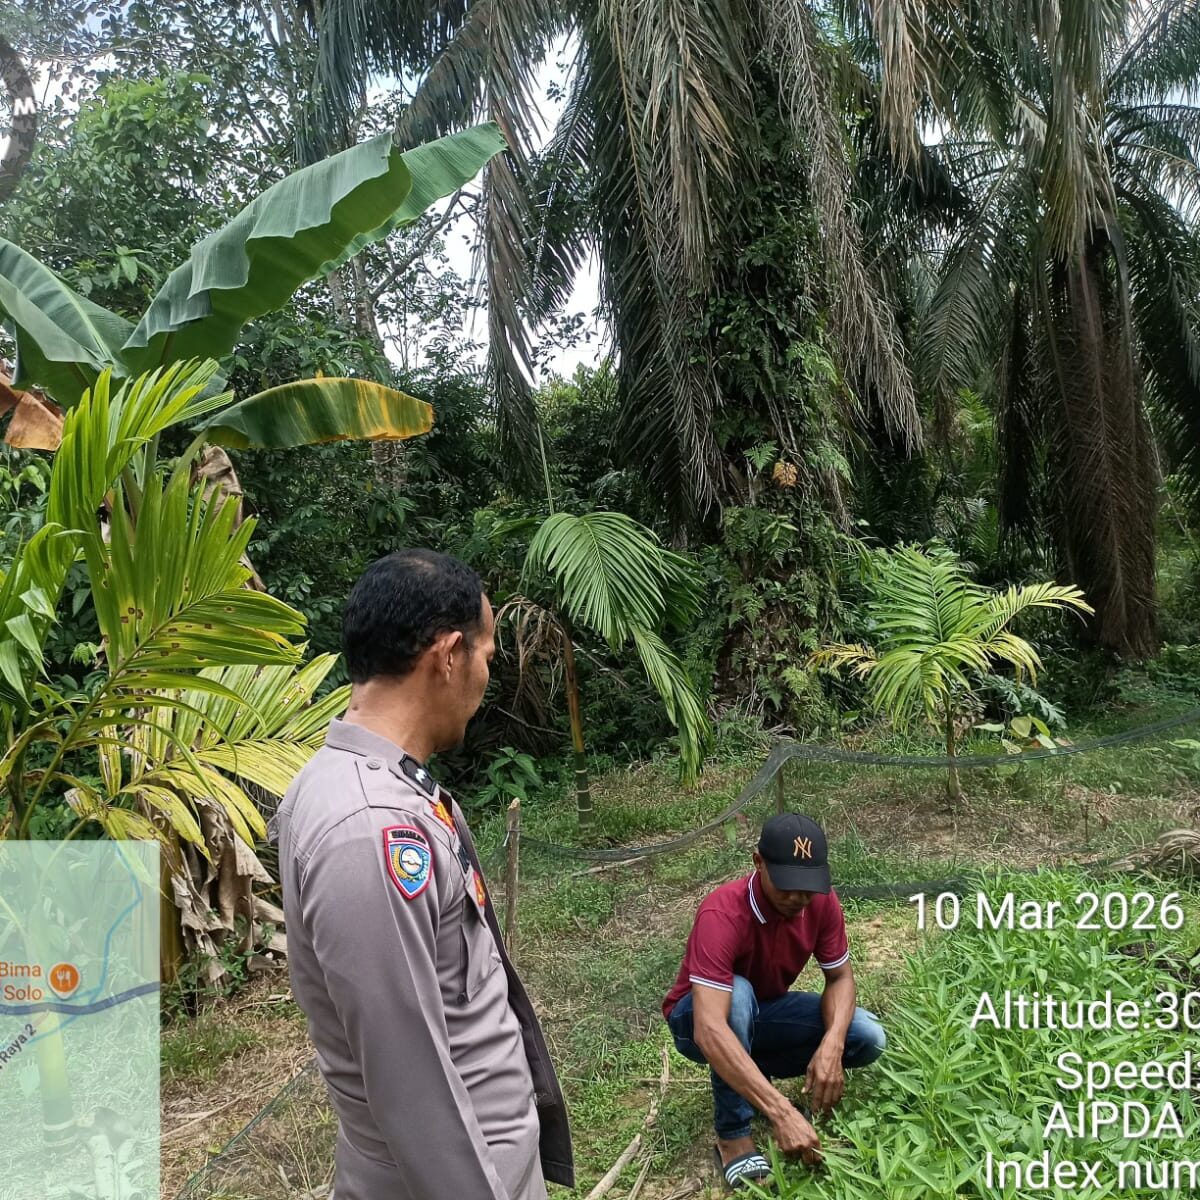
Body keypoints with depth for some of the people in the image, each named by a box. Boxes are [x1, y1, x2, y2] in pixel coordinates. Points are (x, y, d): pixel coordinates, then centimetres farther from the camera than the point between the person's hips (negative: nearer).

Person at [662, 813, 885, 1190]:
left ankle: (751, 1072, 5)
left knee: (869, 1038, -14)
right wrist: (782, 1113, -52)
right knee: (737, 992, -39)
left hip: (764, 1012, 5)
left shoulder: (821, 900, -19)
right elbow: (709, 1032, -46)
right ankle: (733, 1135, -20)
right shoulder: (722, 915, -37)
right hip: (698, 1020, -5)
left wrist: (831, 1045, -31)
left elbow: (840, 977, -10)